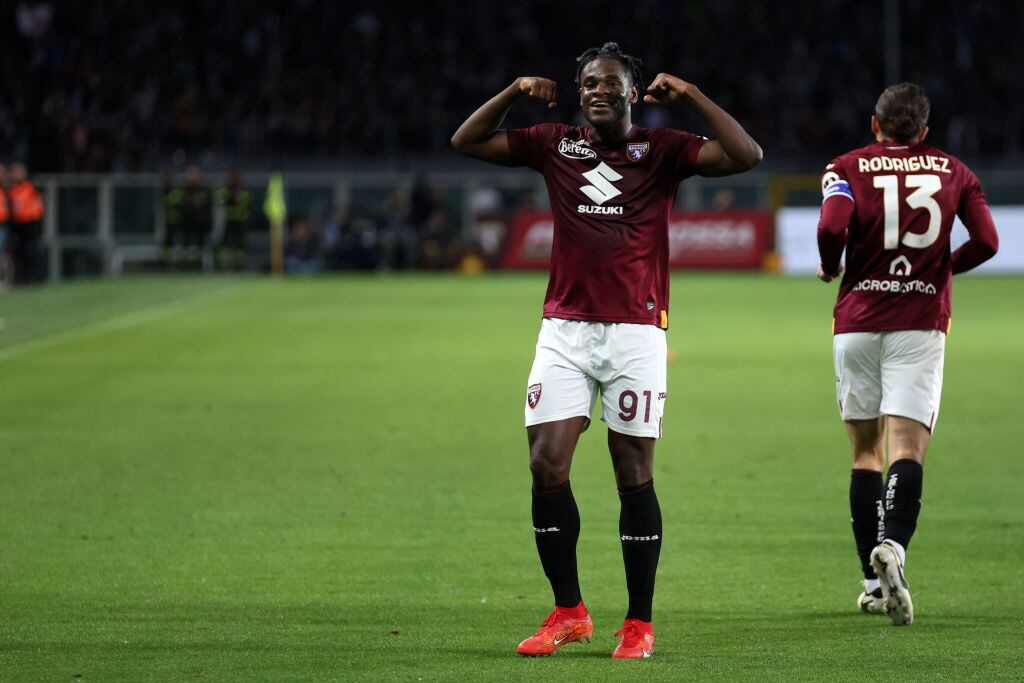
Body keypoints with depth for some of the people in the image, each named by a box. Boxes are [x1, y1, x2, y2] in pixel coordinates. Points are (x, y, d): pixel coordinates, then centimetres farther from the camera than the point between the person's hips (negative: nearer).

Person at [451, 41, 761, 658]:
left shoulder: (663, 150, 2)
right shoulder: (556, 146, 10)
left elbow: (747, 155, -9)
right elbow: (467, 141, 14)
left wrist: (690, 95, -10)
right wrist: (516, 92, 2)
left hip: (635, 331, -2)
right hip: (564, 329, 2)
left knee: (634, 473, -1)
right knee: (546, 465, -6)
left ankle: (639, 624, 7)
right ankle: (569, 613, 6)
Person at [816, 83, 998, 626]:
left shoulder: (848, 168, 2)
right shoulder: (953, 171, 8)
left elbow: (832, 226, -16)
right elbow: (986, 242, 0)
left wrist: (829, 267, 4)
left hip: (857, 322, 0)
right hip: (921, 323, 0)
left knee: (865, 452, 11)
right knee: (907, 450, -7)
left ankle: (874, 582, 8)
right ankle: (892, 547, -34)